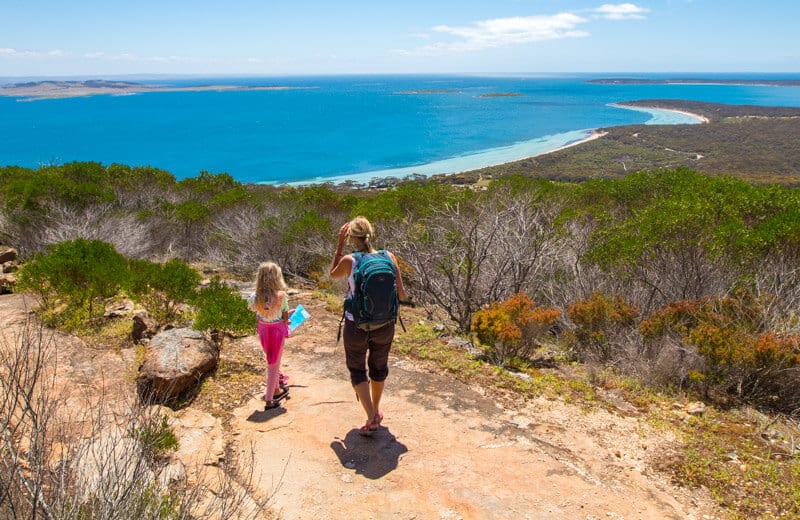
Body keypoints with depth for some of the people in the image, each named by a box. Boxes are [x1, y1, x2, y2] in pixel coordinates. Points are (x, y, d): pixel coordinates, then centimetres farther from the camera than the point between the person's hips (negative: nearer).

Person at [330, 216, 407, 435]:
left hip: (356, 326, -3)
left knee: (357, 369, 19)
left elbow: (333, 274, 7)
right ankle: (376, 410, 44)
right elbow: (401, 295, -7)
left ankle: (372, 418, 8)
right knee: (379, 366, 26)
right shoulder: (388, 257, -11)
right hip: (384, 325, 3)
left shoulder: (349, 261, -17)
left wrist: (340, 244, 5)